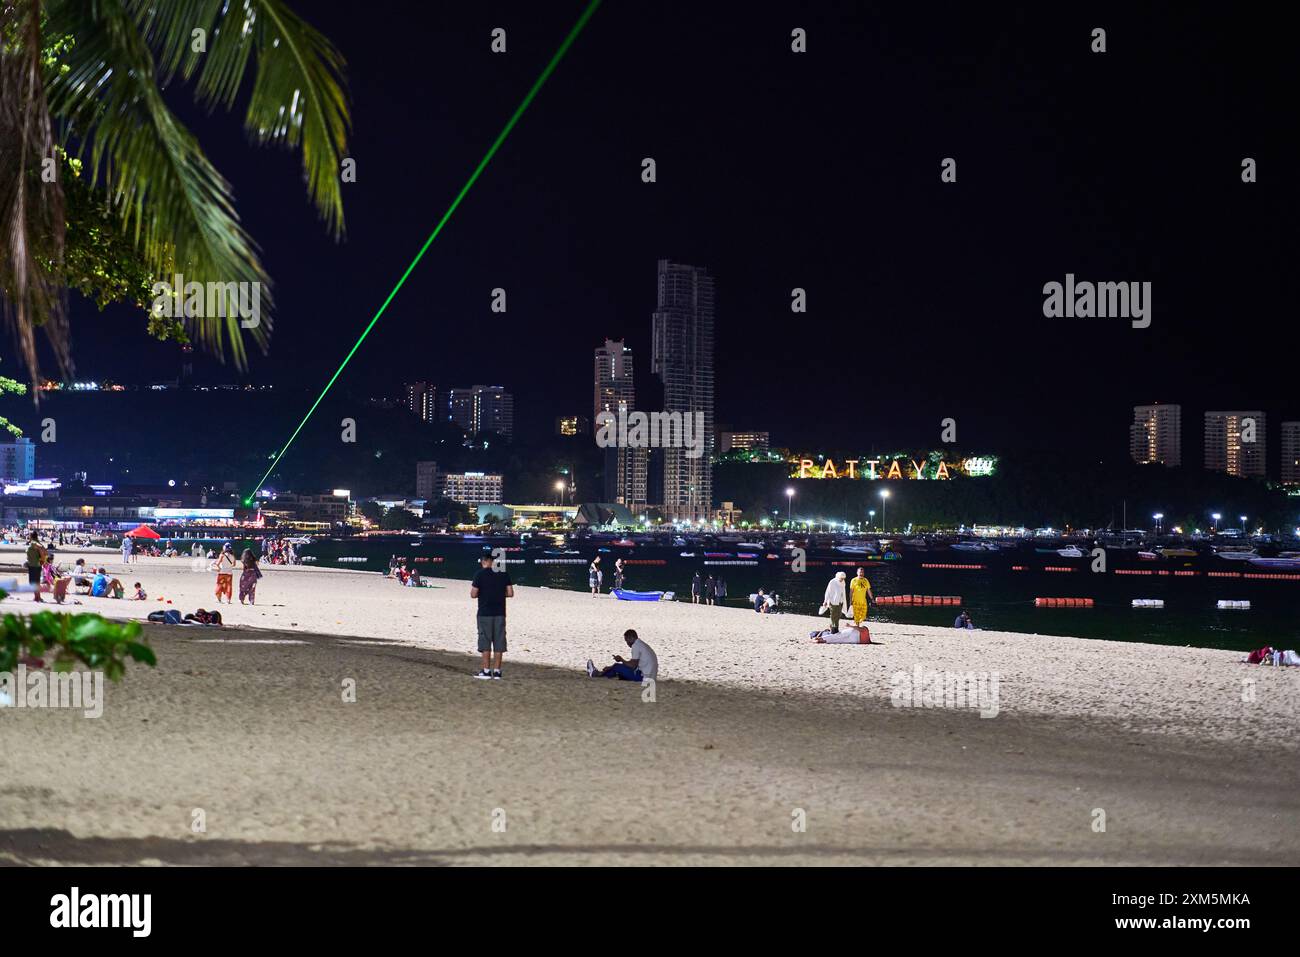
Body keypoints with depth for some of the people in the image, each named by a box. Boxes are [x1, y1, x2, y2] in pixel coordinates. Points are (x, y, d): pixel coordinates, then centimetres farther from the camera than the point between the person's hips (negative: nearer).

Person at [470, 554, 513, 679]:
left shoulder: (480, 574, -7)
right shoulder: (504, 573, 3)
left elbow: (473, 594, -7)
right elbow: (510, 593, 3)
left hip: (485, 613, -3)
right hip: (500, 613, 3)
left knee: (485, 641, 2)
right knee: (499, 642, 6)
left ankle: (486, 670, 1)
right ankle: (497, 671, 6)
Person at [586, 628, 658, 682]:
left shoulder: (636, 646, -13)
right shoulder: (642, 644, 18)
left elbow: (633, 666, -17)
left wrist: (621, 660, -1)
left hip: (644, 677, -9)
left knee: (617, 667, 0)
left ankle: (597, 674, 17)